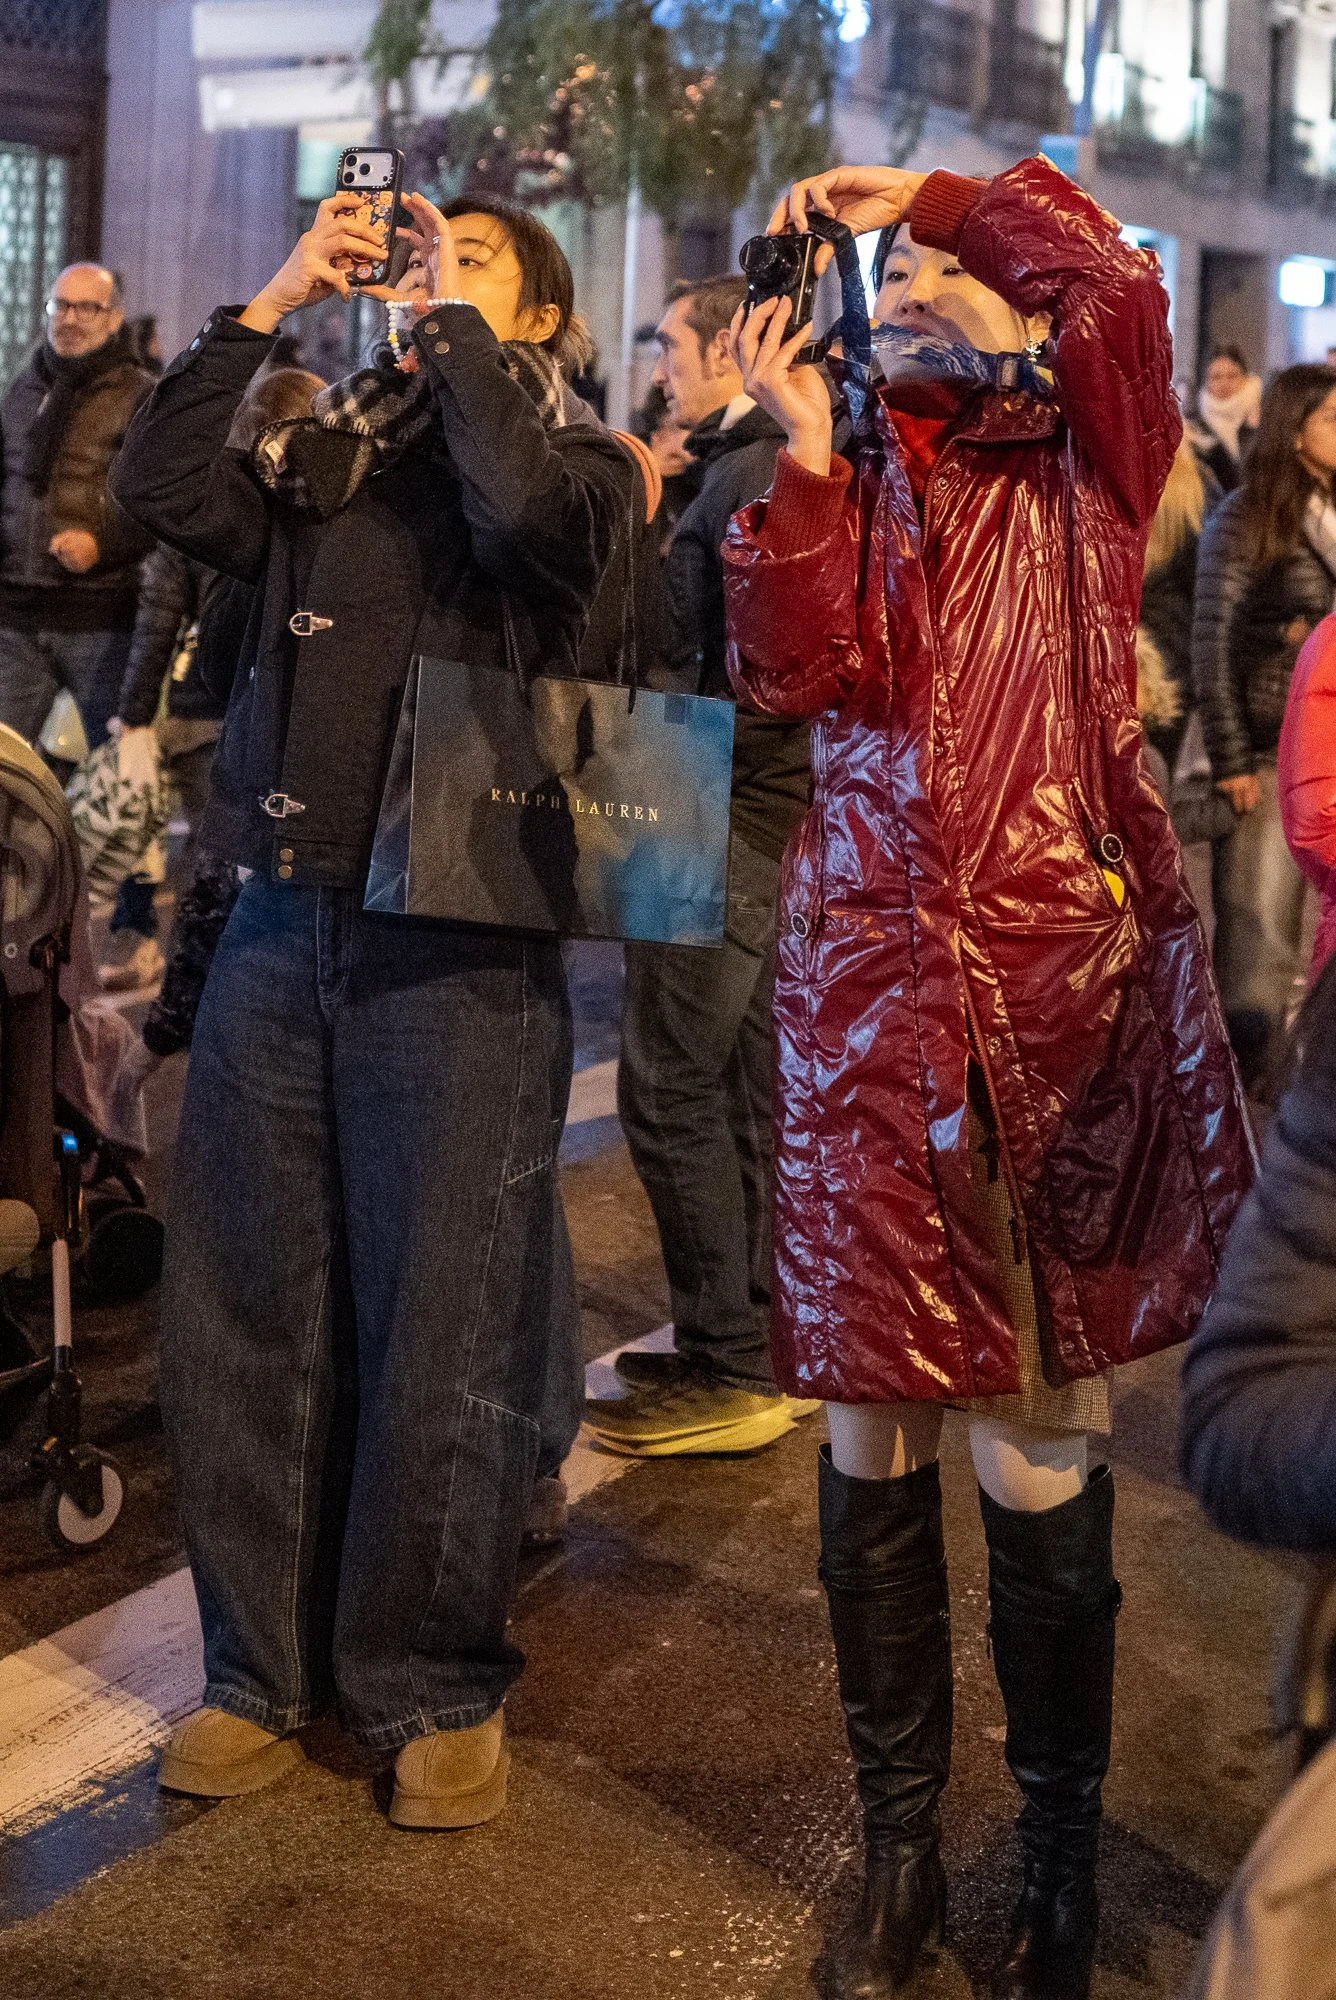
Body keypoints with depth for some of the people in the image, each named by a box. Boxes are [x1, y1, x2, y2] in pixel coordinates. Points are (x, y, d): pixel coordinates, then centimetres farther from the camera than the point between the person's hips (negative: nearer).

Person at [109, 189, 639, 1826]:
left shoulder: (572, 456, 5)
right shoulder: (327, 451, 15)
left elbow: (526, 510, -18)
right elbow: (160, 488, 0)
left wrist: (454, 321, -6)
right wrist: (271, 301, 2)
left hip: (457, 952, -4)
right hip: (281, 925, 4)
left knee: (438, 1339, 1)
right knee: (241, 1321, 8)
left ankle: (432, 1688, 19)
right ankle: (261, 1671, 24)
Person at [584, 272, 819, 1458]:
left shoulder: (759, 473, -14)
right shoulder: (747, 463, 18)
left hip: (734, 817, -10)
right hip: (760, 812, 10)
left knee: (671, 1087, -7)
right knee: (746, 1085, 14)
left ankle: (729, 1370, 0)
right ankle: (769, 1344, 22)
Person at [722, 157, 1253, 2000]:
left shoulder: (1079, 471, 9)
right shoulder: (849, 484, 16)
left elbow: (1120, 288, -10)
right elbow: (794, 672, -1)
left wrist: (937, 195, 2)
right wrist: (806, 467, -11)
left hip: (1060, 974, -2)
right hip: (869, 981, 3)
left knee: (1042, 1461, 0)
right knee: (870, 1448, 6)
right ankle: (899, 1847, 22)